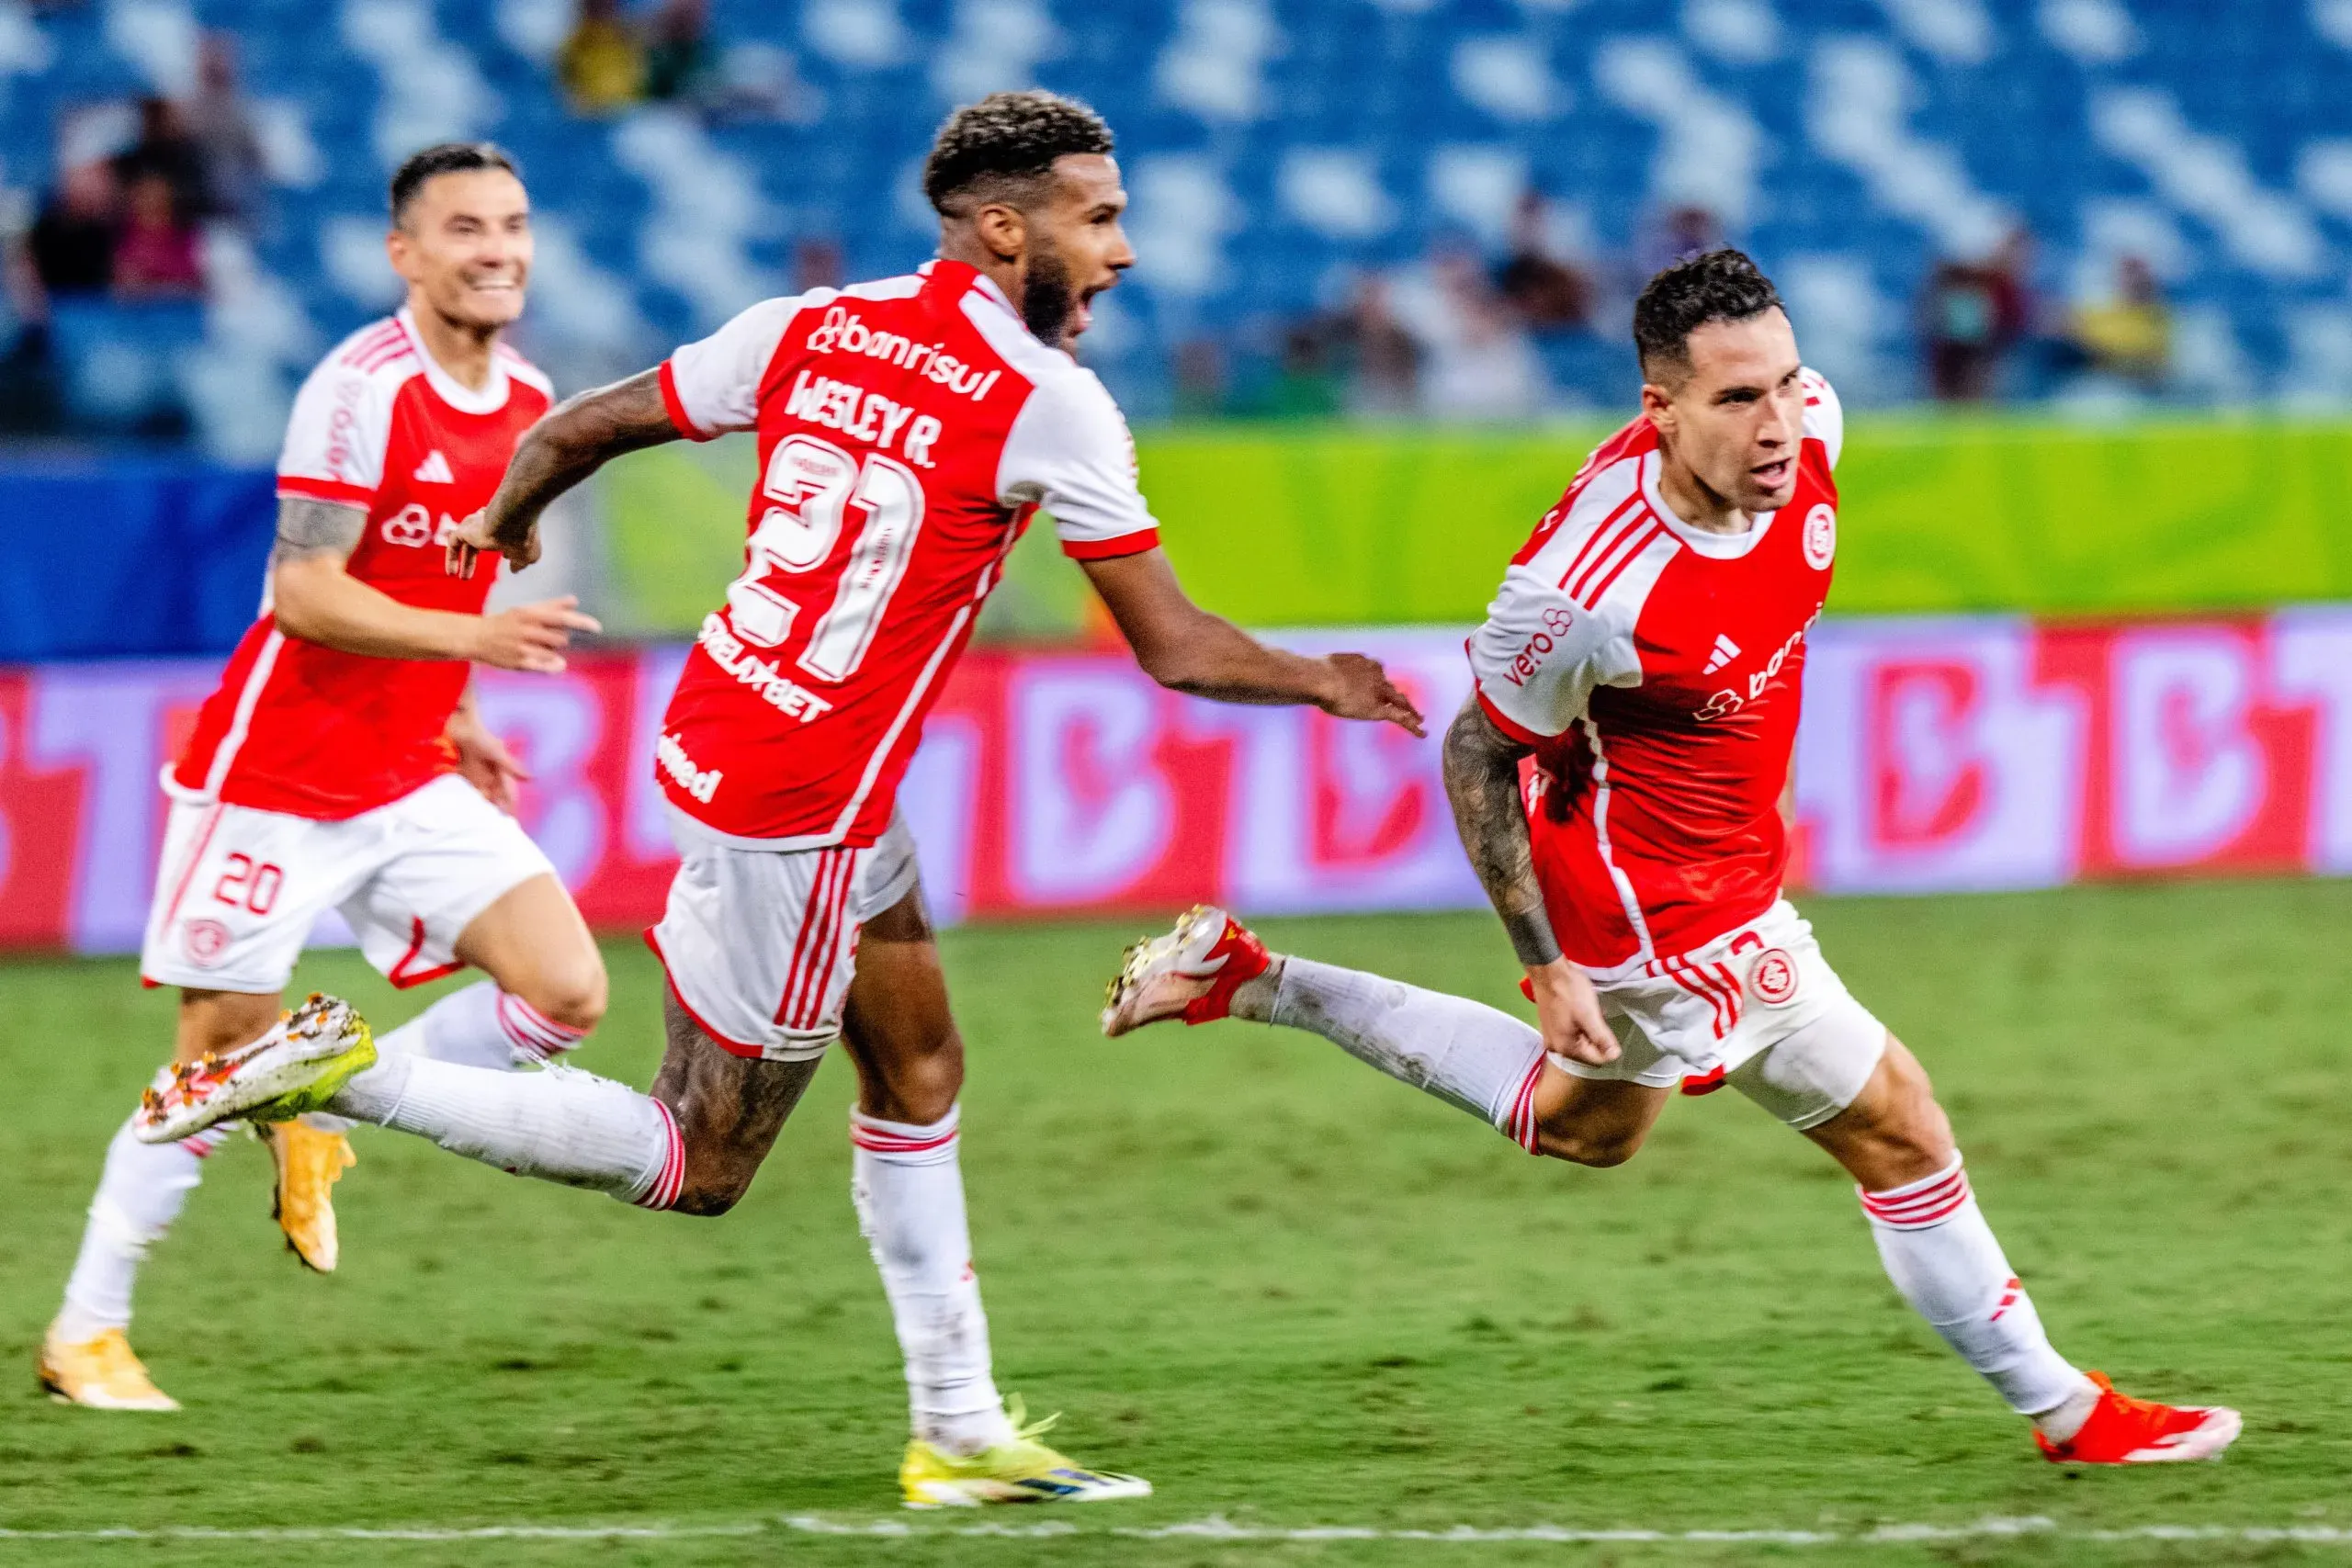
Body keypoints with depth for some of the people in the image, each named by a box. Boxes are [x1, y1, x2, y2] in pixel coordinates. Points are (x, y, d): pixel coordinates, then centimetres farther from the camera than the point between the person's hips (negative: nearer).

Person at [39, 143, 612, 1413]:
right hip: (275, 778, -7)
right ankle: (84, 1331, 12)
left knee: (566, 995, -7)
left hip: (409, 784, 7)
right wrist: (474, 638, -31)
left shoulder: (528, 403, 7)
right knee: (221, 1055, -2)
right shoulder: (361, 390, -17)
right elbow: (304, 596, -22)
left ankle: (327, 1117, 13)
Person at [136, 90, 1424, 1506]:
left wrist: (506, 522, 32)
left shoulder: (809, 330, 3)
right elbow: (1177, 651, -9)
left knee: (920, 1072, 19)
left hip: (714, 738, 8)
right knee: (697, 1168, 2)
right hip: (799, 812, -8)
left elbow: (581, 428, 10)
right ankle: (345, 1075, -5)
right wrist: (1321, 685, 10)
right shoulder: (1052, 407, -14)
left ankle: (959, 1433, 23)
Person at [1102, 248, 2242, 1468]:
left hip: (1731, 856, 9)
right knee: (1901, 1134, 1)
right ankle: (2064, 1412, 19)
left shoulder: (1806, 428, -16)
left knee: (1582, 1124, 33)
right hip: (1668, 909, -9)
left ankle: (1254, 985, 37)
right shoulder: (1587, 594, -36)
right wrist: (1545, 966, -18)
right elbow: (1477, 753, -21)